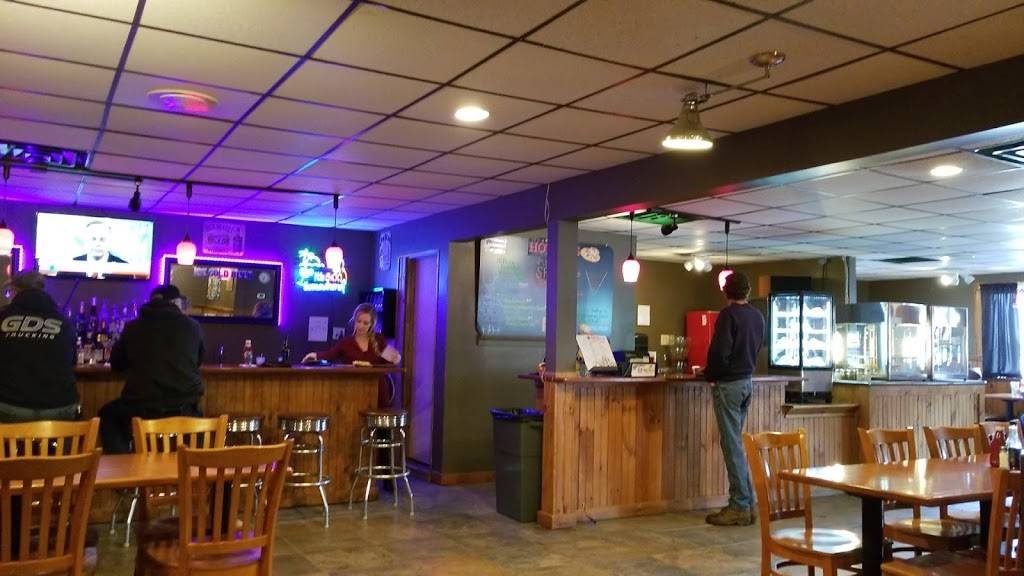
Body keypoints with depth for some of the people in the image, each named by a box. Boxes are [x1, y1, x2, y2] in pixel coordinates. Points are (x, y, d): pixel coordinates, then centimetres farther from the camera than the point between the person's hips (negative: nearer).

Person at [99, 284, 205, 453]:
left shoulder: (132, 327, 2)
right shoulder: (193, 326, 2)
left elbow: (116, 364, 17)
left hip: (141, 409, 0)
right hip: (184, 409, 1)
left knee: (108, 415, 29)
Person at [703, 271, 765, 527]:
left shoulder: (728, 314, -14)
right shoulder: (757, 316, 10)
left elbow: (719, 351, -18)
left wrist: (710, 376, -3)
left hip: (729, 383, -8)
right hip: (747, 381, 8)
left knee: (732, 444, -4)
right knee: (736, 442, 15)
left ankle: (740, 507, 0)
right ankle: (746, 503, 18)